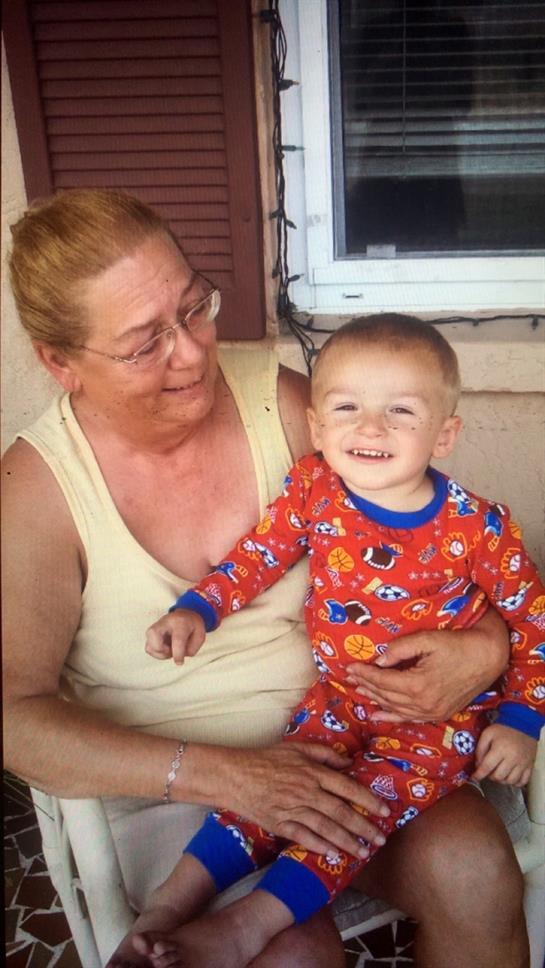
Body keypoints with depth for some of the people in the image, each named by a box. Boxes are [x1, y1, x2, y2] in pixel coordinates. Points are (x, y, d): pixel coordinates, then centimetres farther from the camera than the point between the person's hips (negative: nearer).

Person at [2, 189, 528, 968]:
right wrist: (221, 775, -23)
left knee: (474, 869, -20)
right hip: (170, 788, -2)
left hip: (347, 733, 3)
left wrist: (487, 645, -15)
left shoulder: (278, 399, -5)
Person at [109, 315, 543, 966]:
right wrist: (197, 610, -9)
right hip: (337, 697, 3)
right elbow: (257, 556, 3)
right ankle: (175, 898, -5)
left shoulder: (477, 527, -16)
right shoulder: (312, 490, -10)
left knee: (374, 795, -22)